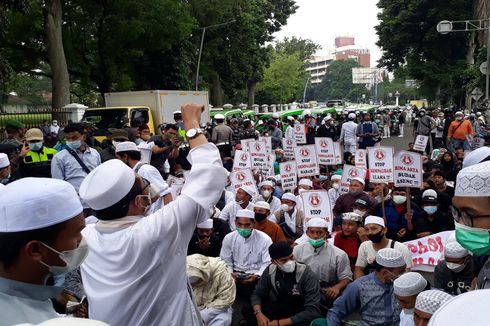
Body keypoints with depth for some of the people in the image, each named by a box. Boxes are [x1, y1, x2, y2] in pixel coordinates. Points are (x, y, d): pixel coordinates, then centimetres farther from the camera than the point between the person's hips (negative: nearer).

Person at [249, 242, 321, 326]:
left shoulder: (308, 275, -22)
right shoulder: (270, 271, -7)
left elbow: (313, 310, -27)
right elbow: (257, 294, 3)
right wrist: (258, 314, -20)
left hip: (299, 318, -3)